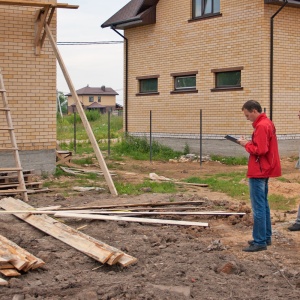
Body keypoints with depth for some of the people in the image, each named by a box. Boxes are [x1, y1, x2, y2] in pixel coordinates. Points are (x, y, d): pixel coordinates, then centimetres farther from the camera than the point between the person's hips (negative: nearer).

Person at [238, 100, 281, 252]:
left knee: (258, 207, -7)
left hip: (259, 172, -11)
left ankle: (260, 242, -3)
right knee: (263, 204, 16)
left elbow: (260, 150, -25)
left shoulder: (261, 126, -18)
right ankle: (266, 237, 23)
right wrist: (249, 142, 5)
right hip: (264, 170, 11)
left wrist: (246, 144, -11)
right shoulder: (267, 123, 14)